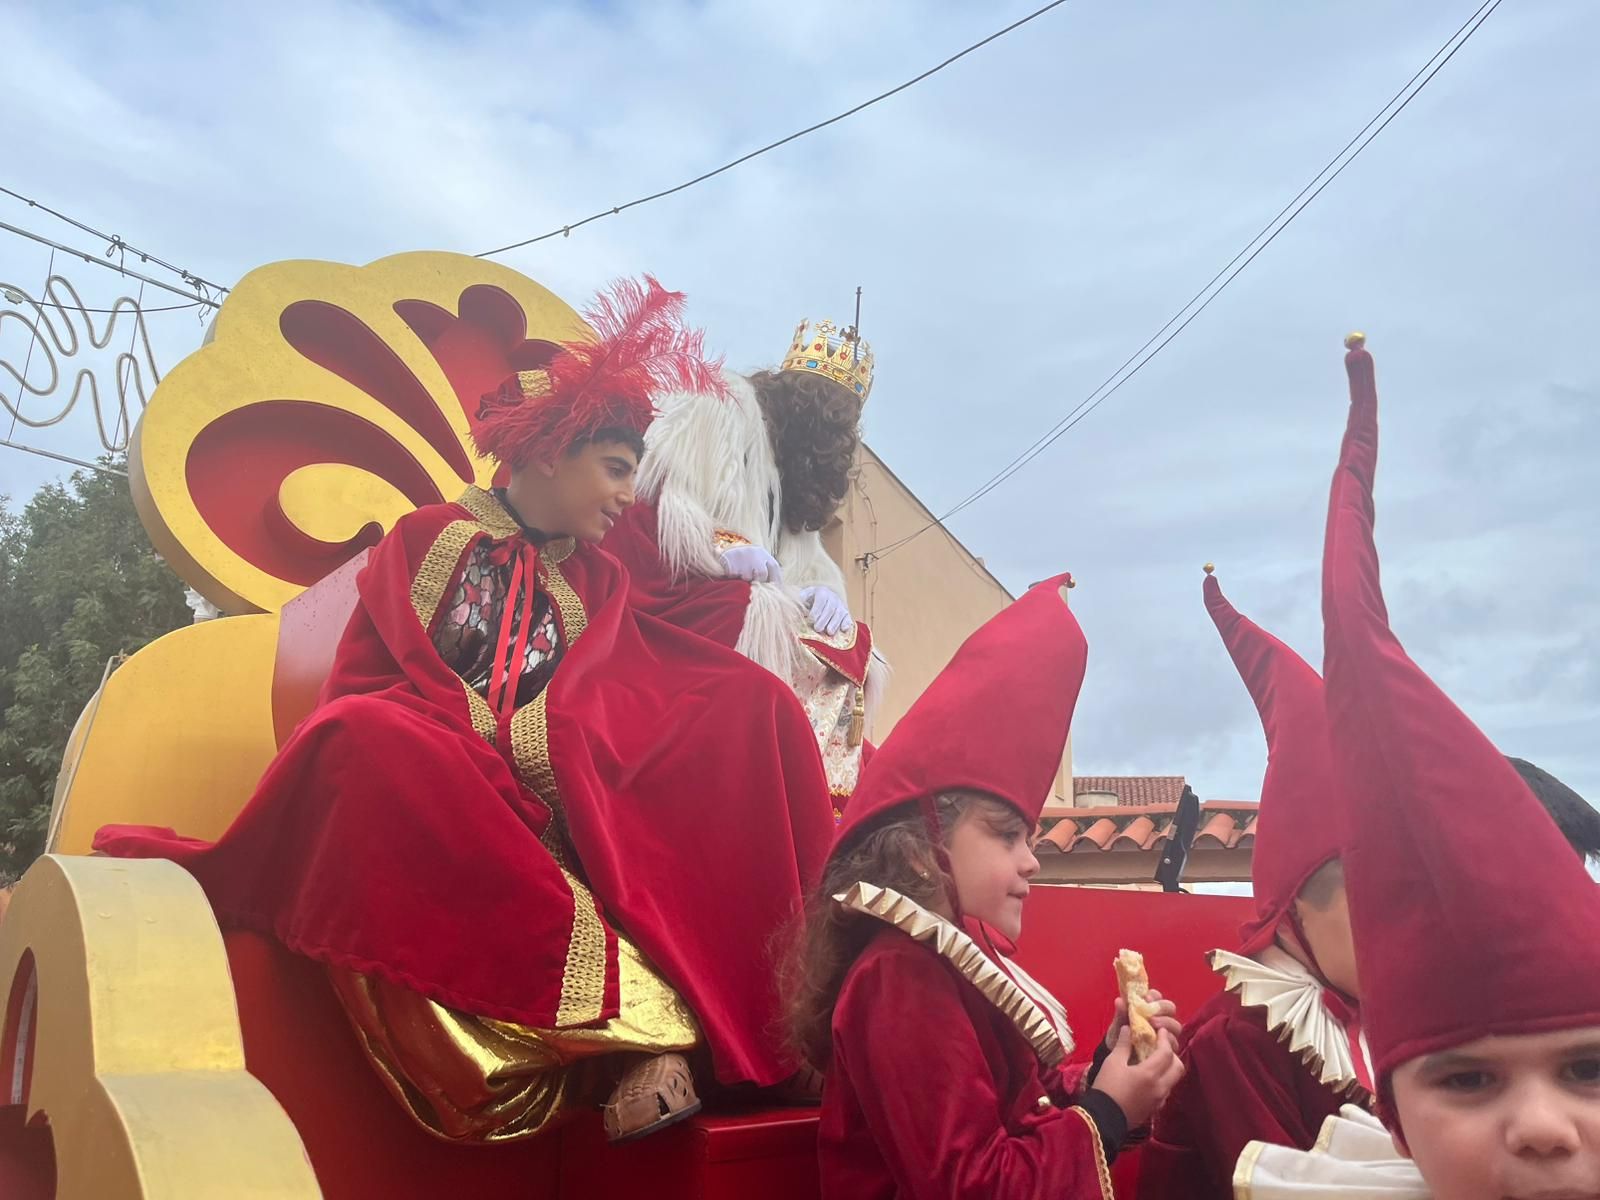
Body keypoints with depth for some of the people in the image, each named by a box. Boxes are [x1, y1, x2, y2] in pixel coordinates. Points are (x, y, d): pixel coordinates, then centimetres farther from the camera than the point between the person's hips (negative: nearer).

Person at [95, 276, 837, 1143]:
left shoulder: (599, 581, 17)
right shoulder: (429, 537, 7)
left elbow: (618, 705, 3)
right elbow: (364, 688, -2)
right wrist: (492, 745, -17)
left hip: (555, 805, 3)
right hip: (431, 791, -3)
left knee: (752, 705, -14)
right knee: (370, 740, -38)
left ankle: (772, 990, -27)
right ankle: (639, 1012, -42)